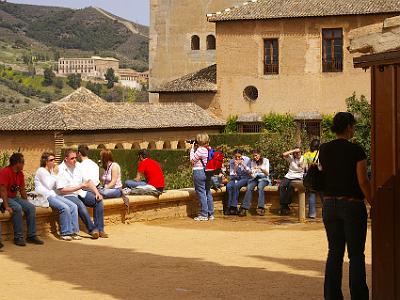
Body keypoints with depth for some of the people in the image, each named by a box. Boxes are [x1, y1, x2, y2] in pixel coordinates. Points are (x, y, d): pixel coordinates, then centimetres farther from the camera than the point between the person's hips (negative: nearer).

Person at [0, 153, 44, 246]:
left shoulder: (20, 173, 7)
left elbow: (22, 190, 14)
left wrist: (26, 203, 8)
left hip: (14, 197, 8)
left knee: (31, 207, -12)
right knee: (17, 208, -33)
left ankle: (31, 236, -8)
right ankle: (18, 238, -27)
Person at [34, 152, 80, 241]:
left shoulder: (51, 170, 19)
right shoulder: (41, 170, -5)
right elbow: (49, 186, -11)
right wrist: (55, 174, -8)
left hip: (53, 194, 8)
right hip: (44, 196, -8)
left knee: (73, 206, -12)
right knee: (65, 208, -28)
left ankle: (74, 231, -13)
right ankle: (65, 233, -19)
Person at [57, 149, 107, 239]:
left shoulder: (78, 167, 11)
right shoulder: (60, 170, -9)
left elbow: (88, 181, 11)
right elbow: (61, 190, -16)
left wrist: (97, 192, -5)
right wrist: (79, 187, -16)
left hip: (80, 193, 7)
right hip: (68, 195, -7)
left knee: (98, 200, -15)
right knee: (80, 205, -36)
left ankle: (100, 229, -15)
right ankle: (92, 229, -27)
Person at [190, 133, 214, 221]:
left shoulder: (200, 150, -17)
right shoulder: (208, 150, 9)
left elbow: (192, 160, -10)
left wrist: (192, 149, -3)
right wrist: (195, 148, 15)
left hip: (199, 172, -8)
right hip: (207, 172, 8)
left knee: (201, 193, -4)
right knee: (208, 193, 12)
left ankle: (204, 215, -3)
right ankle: (211, 214, 16)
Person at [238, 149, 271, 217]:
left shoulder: (265, 160, 3)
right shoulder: (252, 162, 13)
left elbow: (267, 173, -4)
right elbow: (251, 175, 9)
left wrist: (261, 169, -22)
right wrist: (250, 172, -15)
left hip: (263, 178, -2)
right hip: (254, 178, 3)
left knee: (260, 186, -37)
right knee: (249, 187, -31)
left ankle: (261, 208, -46)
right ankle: (244, 208, -39)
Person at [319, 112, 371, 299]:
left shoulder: (324, 150, 3)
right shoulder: (356, 151, -11)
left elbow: (323, 175, 7)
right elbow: (363, 181, -13)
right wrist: (373, 205, -6)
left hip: (330, 205, 5)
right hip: (352, 205, -5)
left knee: (334, 252, 11)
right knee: (356, 254, 3)